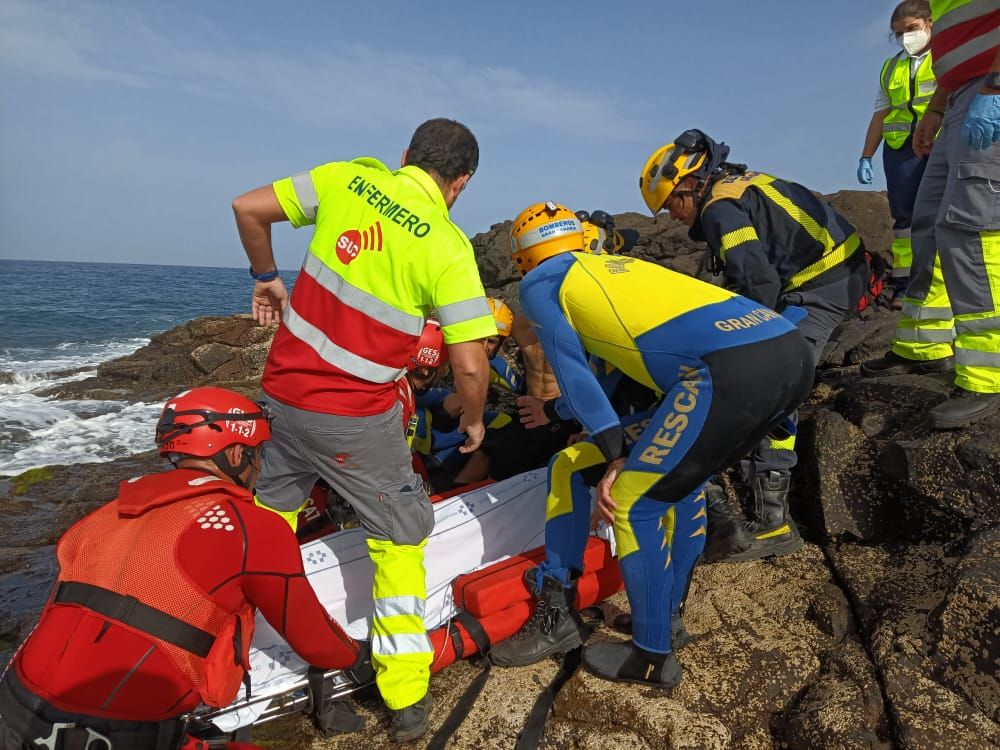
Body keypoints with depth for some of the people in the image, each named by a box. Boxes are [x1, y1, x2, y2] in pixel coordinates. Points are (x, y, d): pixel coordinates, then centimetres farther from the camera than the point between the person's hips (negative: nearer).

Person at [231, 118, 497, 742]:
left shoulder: (348, 177, -1)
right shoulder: (448, 245, -12)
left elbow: (248, 209, 3)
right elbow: (470, 365, -16)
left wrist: (267, 277, 18)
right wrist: (473, 420, 4)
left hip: (283, 390, 5)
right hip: (355, 420, -4)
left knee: (270, 517, 28)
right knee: (401, 538, 14)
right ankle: (406, 698, 17)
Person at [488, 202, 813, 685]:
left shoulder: (540, 282, 15)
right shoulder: (616, 264, 35)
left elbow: (572, 368, 5)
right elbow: (619, 360, 43)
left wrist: (615, 454, 6)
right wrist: (559, 409, 55)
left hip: (730, 369, -9)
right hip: (796, 353, 9)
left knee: (634, 505, 5)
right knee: (684, 478, 26)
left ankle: (652, 658, 19)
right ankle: (667, 614, 37)